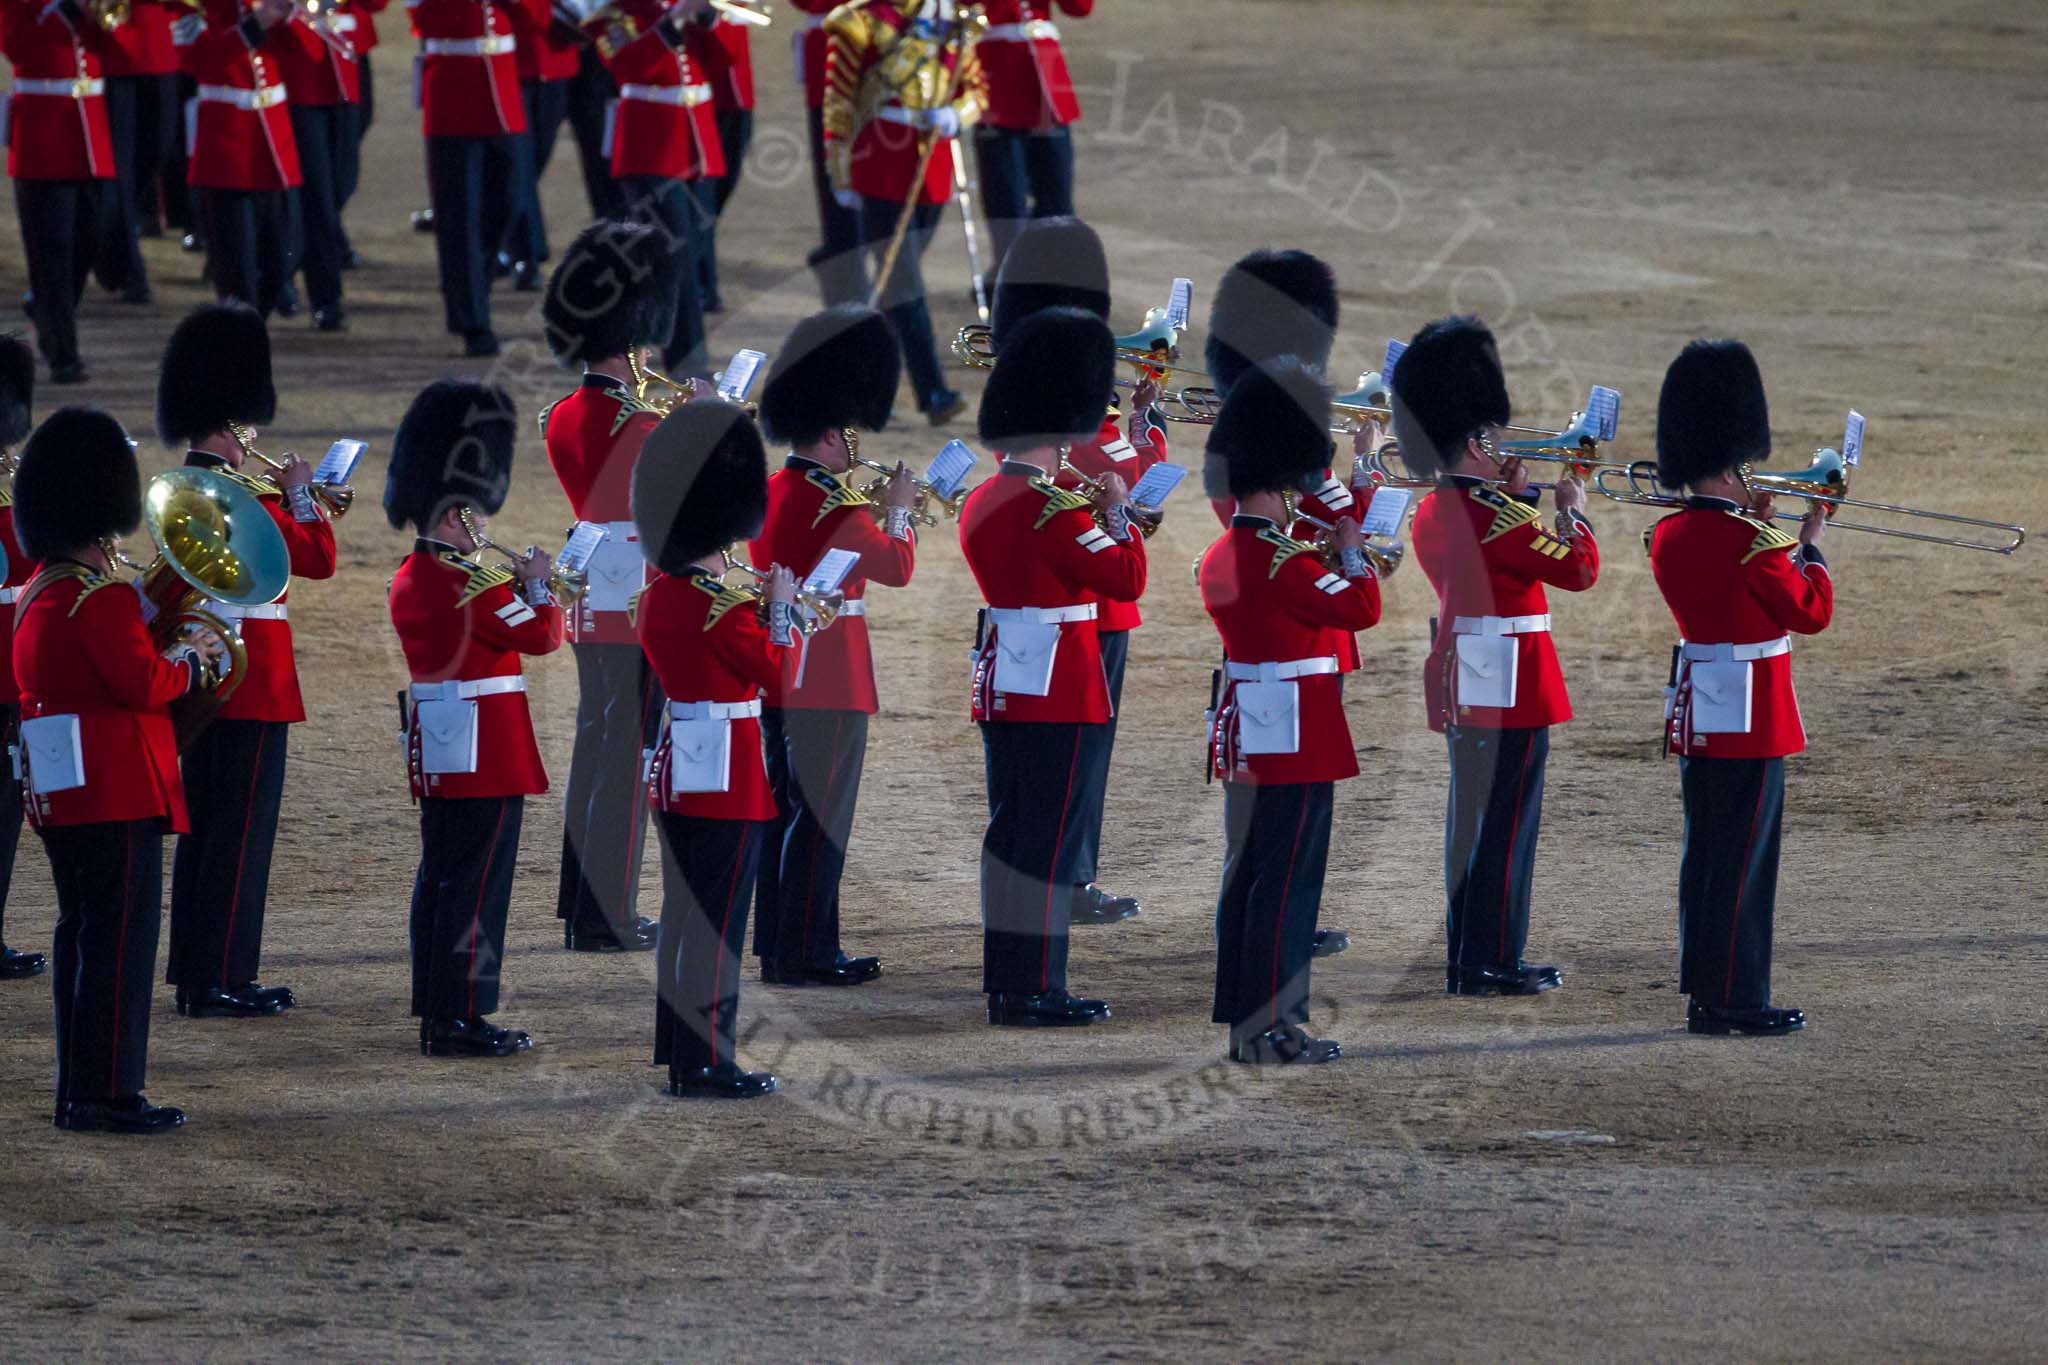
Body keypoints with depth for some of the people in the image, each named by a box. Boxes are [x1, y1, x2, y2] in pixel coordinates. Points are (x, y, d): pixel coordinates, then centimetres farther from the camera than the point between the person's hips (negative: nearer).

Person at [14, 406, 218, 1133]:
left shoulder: (39, 594, 14)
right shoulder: (101, 597, -16)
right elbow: (142, 683, -21)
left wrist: (169, 653, 10)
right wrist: (190, 664, -4)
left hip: (62, 793, 10)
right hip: (117, 793, -10)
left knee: (83, 934, 13)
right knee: (120, 935, -7)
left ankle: (79, 1087, 17)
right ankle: (108, 1092, -8)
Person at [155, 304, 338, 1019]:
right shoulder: (242, 499, -19)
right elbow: (319, 558, -16)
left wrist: (276, 496, 15)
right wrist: (302, 493, -3)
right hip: (254, 684, -9)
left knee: (203, 826, 14)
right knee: (242, 832, -4)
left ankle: (195, 973, 18)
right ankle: (222, 980, -3)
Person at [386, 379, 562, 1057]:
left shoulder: (410, 578, 10)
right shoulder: (468, 585, -19)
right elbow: (540, 636, -16)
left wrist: (513, 587, 10)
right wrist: (538, 585, -1)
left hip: (437, 752, 10)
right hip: (485, 749, -10)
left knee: (440, 879, 13)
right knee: (475, 883, -5)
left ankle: (437, 1013, 18)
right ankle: (461, 1019, -4)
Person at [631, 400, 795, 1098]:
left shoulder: (657, 599, 7)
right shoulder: (724, 608, -18)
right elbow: (778, 672, -10)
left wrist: (753, 609, 14)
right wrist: (781, 607, 0)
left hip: (676, 771, 9)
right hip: (728, 776, -9)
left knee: (683, 911, 14)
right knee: (718, 918, -4)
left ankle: (676, 1052, 20)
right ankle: (707, 1061, -4)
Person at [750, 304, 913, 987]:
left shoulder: (772, 490, 9)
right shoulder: (830, 504, -19)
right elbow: (896, 567, -13)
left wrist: (869, 509, 15)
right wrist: (897, 510, 2)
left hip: (777, 670, 9)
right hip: (828, 675, -9)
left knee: (787, 810, 14)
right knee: (820, 816, -4)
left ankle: (777, 943, 19)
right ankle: (806, 951, -2)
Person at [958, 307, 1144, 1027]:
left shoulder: (982, 502, 9)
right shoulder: (1052, 508, -18)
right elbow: (1127, 580, -15)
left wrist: (1088, 516, 15)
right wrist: (1119, 514, -1)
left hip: (999, 687, 9)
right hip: (1058, 690, -9)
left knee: (1009, 833, 12)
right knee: (1048, 838, -5)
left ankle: (1003, 981, 16)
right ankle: (1034, 990, -5)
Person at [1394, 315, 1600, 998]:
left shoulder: (1432, 513, 7)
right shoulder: (1495, 515, -20)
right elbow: (1578, 568, -14)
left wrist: (1509, 496, 14)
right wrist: (1572, 509, 1)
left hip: (1461, 679, 9)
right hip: (1512, 684, -9)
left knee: (1472, 814, 14)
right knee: (1505, 817, -3)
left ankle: (1466, 954, 19)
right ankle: (1491, 961, -1)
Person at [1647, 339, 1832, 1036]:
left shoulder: (1668, 535, 4)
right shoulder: (1749, 542, -19)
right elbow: (1812, 612, -11)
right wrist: (1809, 546, 3)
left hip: (1696, 712, 8)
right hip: (1750, 717, -8)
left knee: (1705, 853, 13)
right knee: (1743, 857, -3)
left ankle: (1703, 991, 18)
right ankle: (1736, 998, 0)